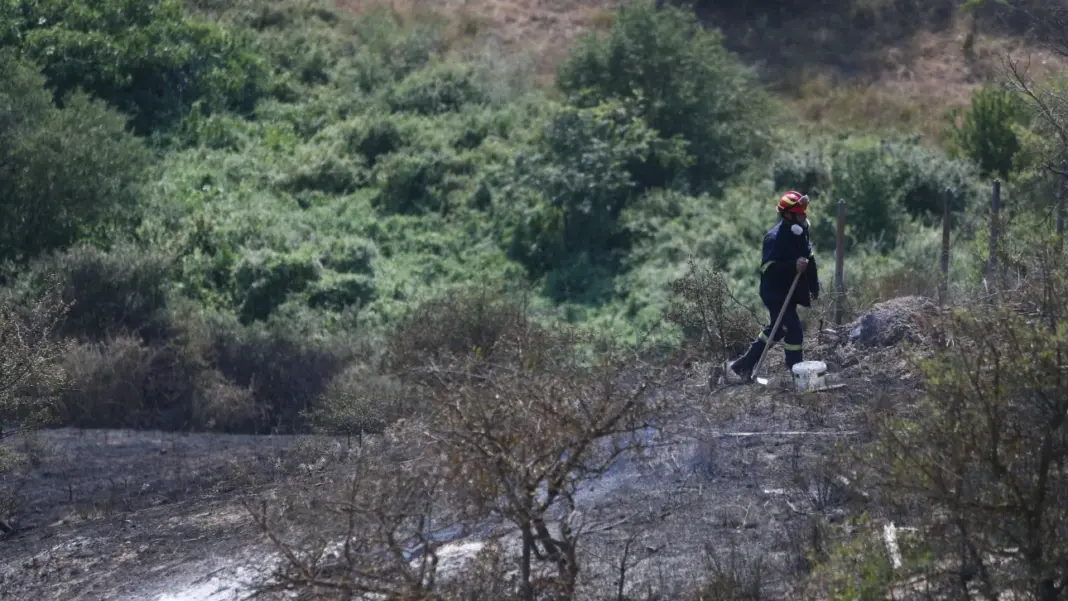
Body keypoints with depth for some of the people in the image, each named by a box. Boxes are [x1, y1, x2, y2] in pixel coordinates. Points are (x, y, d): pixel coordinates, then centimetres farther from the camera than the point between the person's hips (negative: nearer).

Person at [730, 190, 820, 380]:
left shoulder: (801, 233, 6)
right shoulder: (775, 238, -23)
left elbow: (809, 260, 19)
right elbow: (768, 267, -29)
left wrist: (814, 287, 22)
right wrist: (793, 266, -38)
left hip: (790, 292, 10)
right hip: (775, 293, -10)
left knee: (777, 329, 20)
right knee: (793, 331, -11)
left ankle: (744, 365, 32)